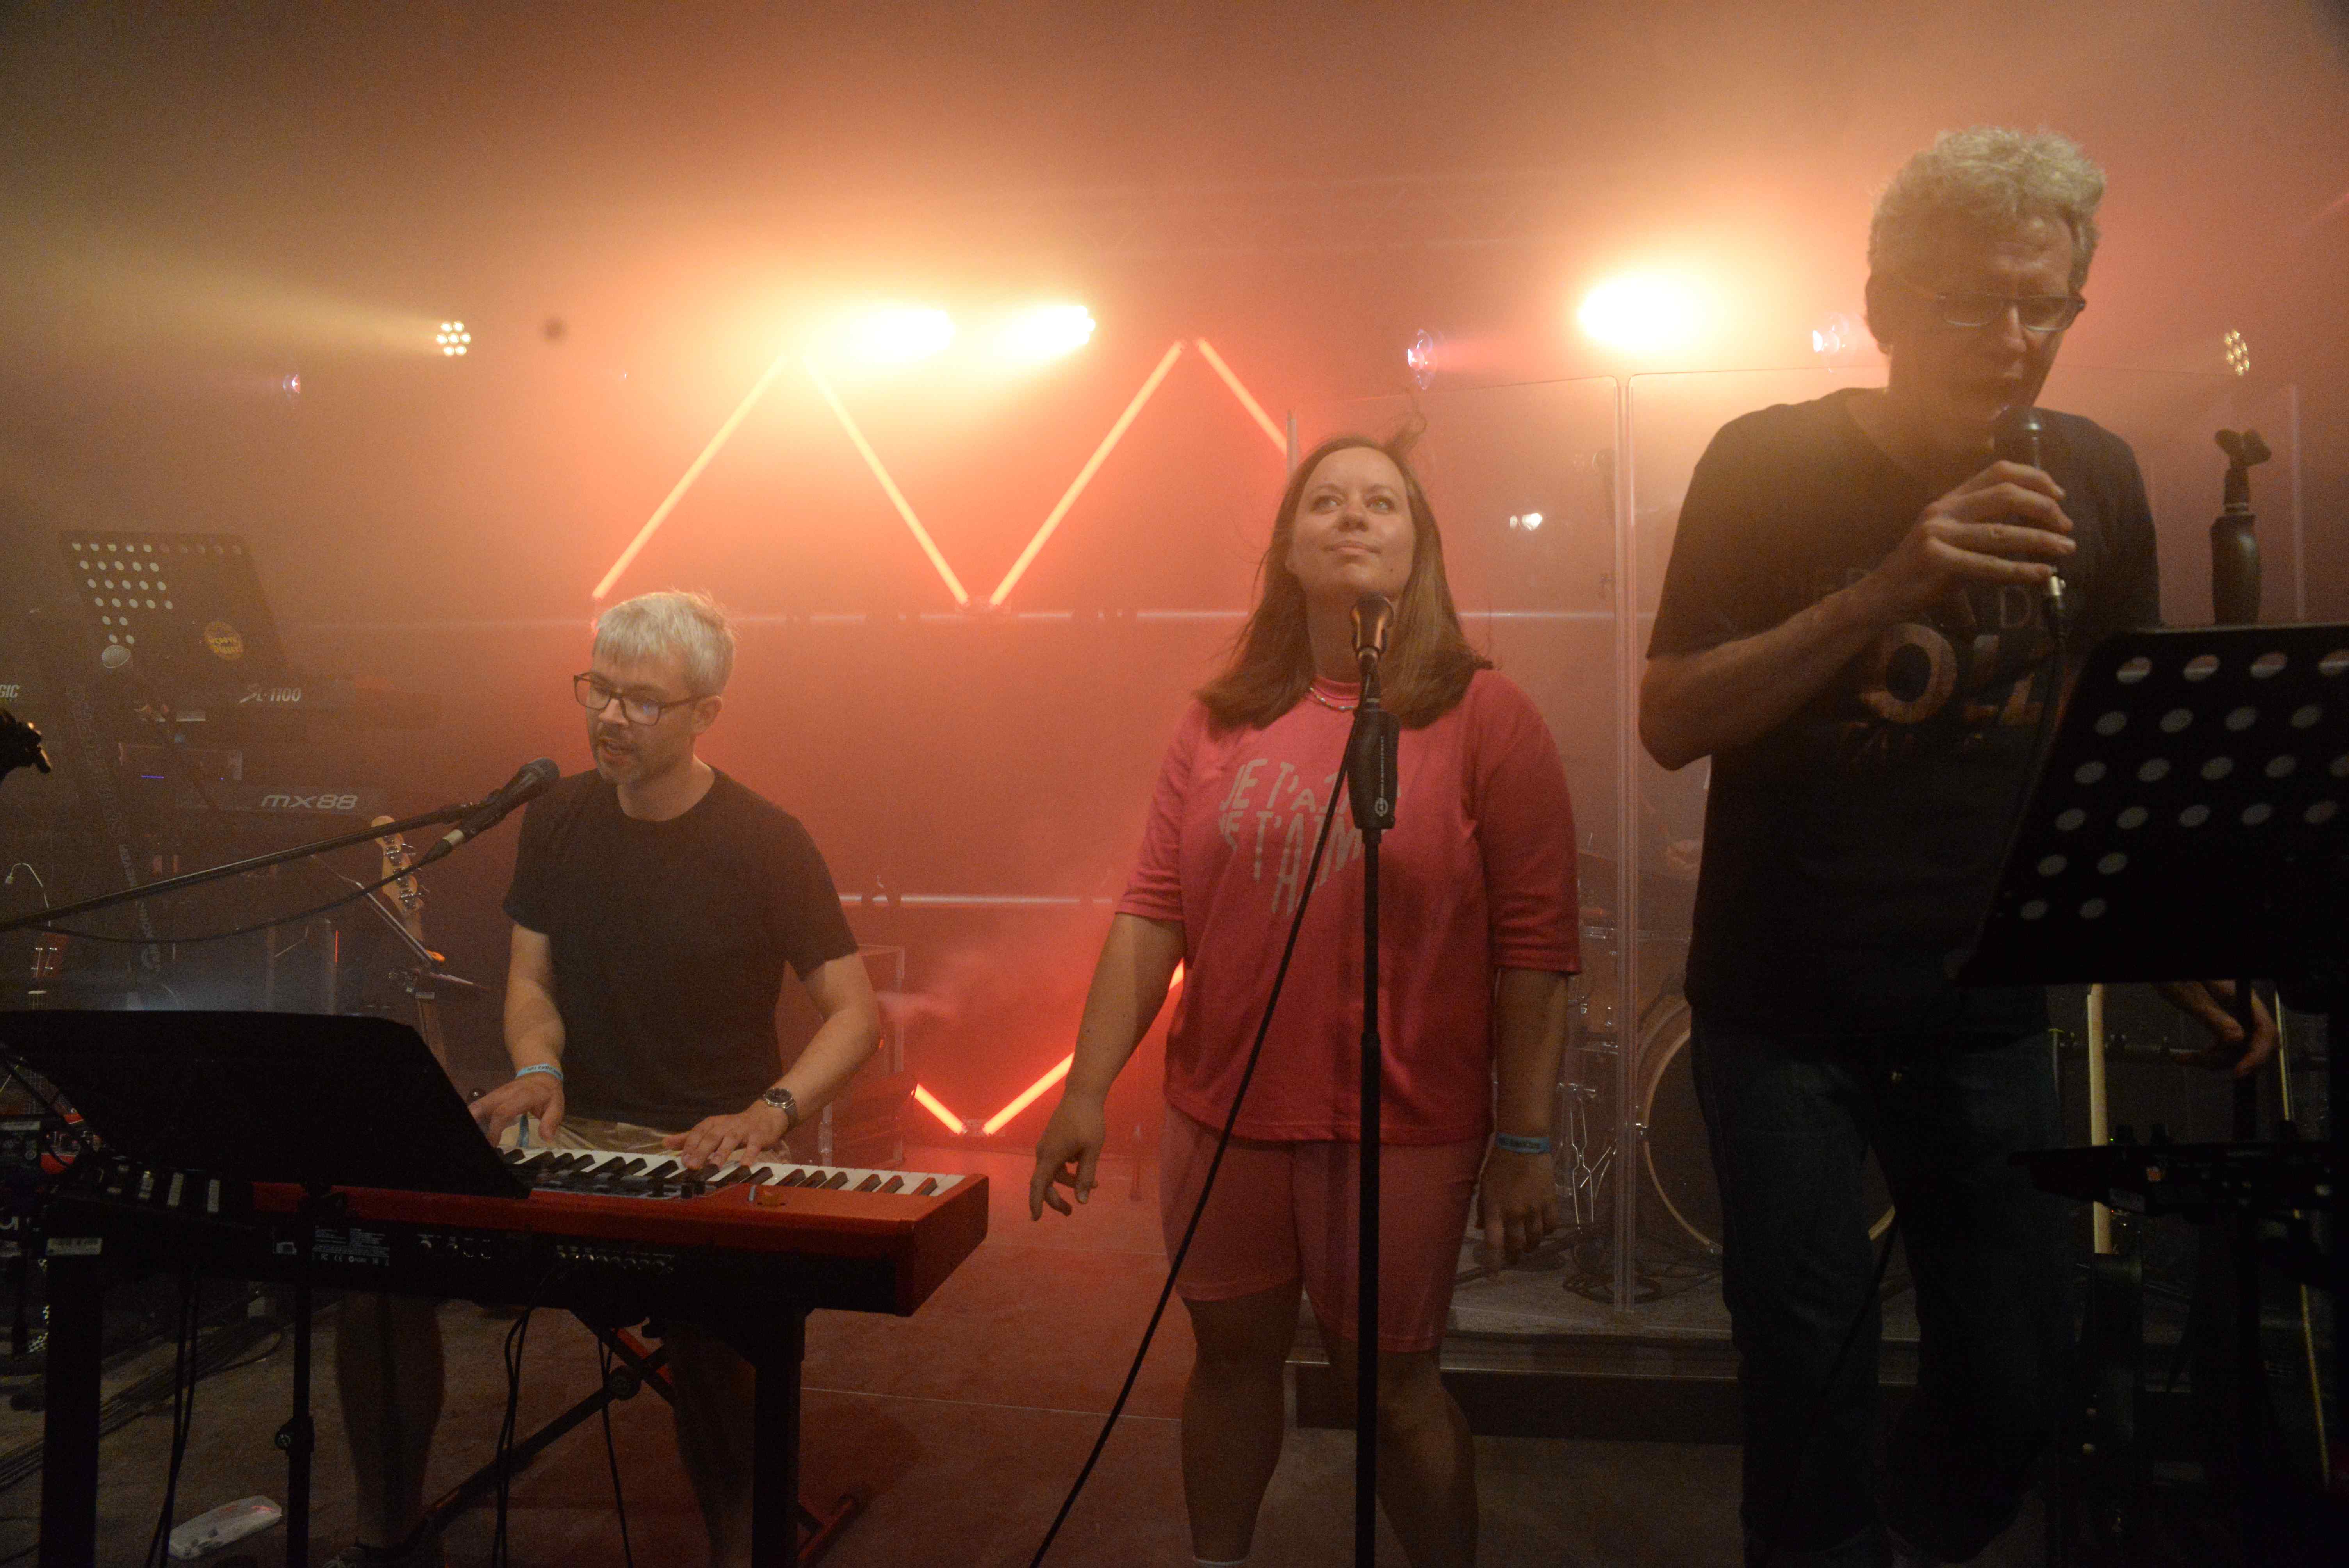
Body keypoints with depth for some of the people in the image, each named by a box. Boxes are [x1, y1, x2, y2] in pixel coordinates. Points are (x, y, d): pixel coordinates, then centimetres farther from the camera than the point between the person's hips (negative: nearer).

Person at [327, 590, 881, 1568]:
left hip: (710, 1153, -4)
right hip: (574, 1136, 5)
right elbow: (531, 981, 12)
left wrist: (770, 1112, -25)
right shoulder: (558, 820, 5)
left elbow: (855, 1012, -8)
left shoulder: (765, 845, -9)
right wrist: (537, 1069, -10)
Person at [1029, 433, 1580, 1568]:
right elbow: (1153, 913, 1)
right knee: (1232, 1354, 18)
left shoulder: (1484, 718, -6)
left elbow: (1533, 949, -8)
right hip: (1222, 1117, 3)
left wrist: (1524, 1142, -8)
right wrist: (1088, 1087, -2)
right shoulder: (1222, 721, 2)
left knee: (1392, 1385, 10)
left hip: (1404, 1133, -3)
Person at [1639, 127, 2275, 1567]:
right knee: (1813, 1382, -1)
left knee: (2015, 1387, 9)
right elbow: (1671, 721, -16)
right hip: (1784, 1004, -3)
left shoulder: (2092, 478, 1)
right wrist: (1884, 591, -28)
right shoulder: (1773, 466, -8)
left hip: (1986, 1003, 3)